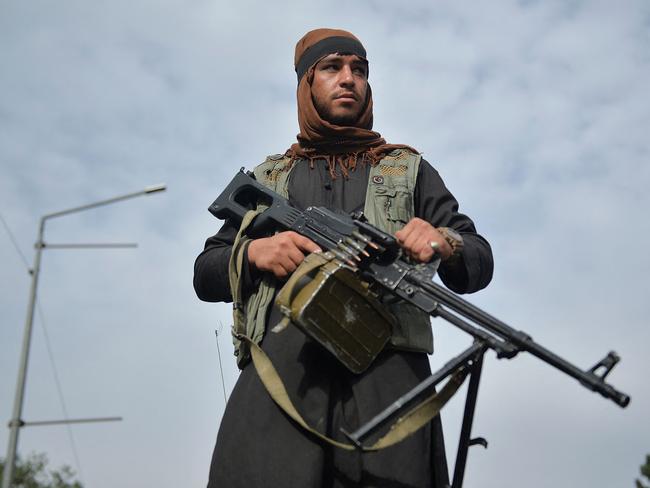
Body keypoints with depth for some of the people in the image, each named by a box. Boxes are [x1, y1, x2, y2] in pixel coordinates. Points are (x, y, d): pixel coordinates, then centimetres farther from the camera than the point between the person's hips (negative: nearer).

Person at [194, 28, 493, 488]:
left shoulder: (409, 170, 23)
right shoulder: (268, 177, 24)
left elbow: (481, 264, 14)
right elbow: (205, 274, 21)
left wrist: (444, 243, -10)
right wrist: (252, 253, -2)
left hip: (386, 368, 0)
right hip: (280, 366, 1)